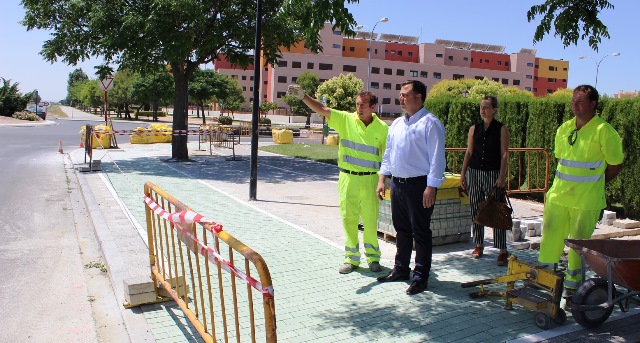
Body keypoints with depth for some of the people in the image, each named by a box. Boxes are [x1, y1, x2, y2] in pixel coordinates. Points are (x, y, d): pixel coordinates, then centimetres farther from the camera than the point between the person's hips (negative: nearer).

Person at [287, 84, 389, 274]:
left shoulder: (382, 128, -2)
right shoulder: (346, 119, -2)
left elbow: (386, 158, 4)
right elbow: (321, 109, -11)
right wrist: (302, 96, -24)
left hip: (370, 179, -1)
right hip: (347, 178, 1)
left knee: (370, 221, 8)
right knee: (349, 219, 9)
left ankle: (373, 258, 25)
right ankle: (351, 258, 23)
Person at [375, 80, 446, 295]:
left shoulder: (430, 123, -10)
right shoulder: (397, 124, 14)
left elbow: (436, 158, -14)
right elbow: (388, 154, 19)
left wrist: (431, 187, -19)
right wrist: (382, 179, 13)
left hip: (419, 185, -7)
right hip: (397, 183, 8)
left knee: (420, 232, 1)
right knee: (401, 229, 17)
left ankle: (421, 277, 12)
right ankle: (401, 269, 31)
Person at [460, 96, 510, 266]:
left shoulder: (501, 129, 0)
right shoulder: (474, 129, 9)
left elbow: (504, 154, -5)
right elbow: (469, 152, 11)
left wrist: (501, 176, -13)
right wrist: (463, 174, 6)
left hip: (493, 173, -4)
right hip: (474, 172, 4)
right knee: (476, 210, 8)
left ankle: (503, 250, 0)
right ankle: (479, 245, 20)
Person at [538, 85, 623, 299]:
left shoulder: (604, 131, -8)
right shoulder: (564, 129, 8)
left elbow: (615, 164, 0)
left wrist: (594, 184, 6)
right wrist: (566, 183, 14)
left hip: (587, 200, -4)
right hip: (558, 195, 5)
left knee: (578, 242, 5)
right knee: (550, 236, 5)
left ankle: (572, 284, 20)